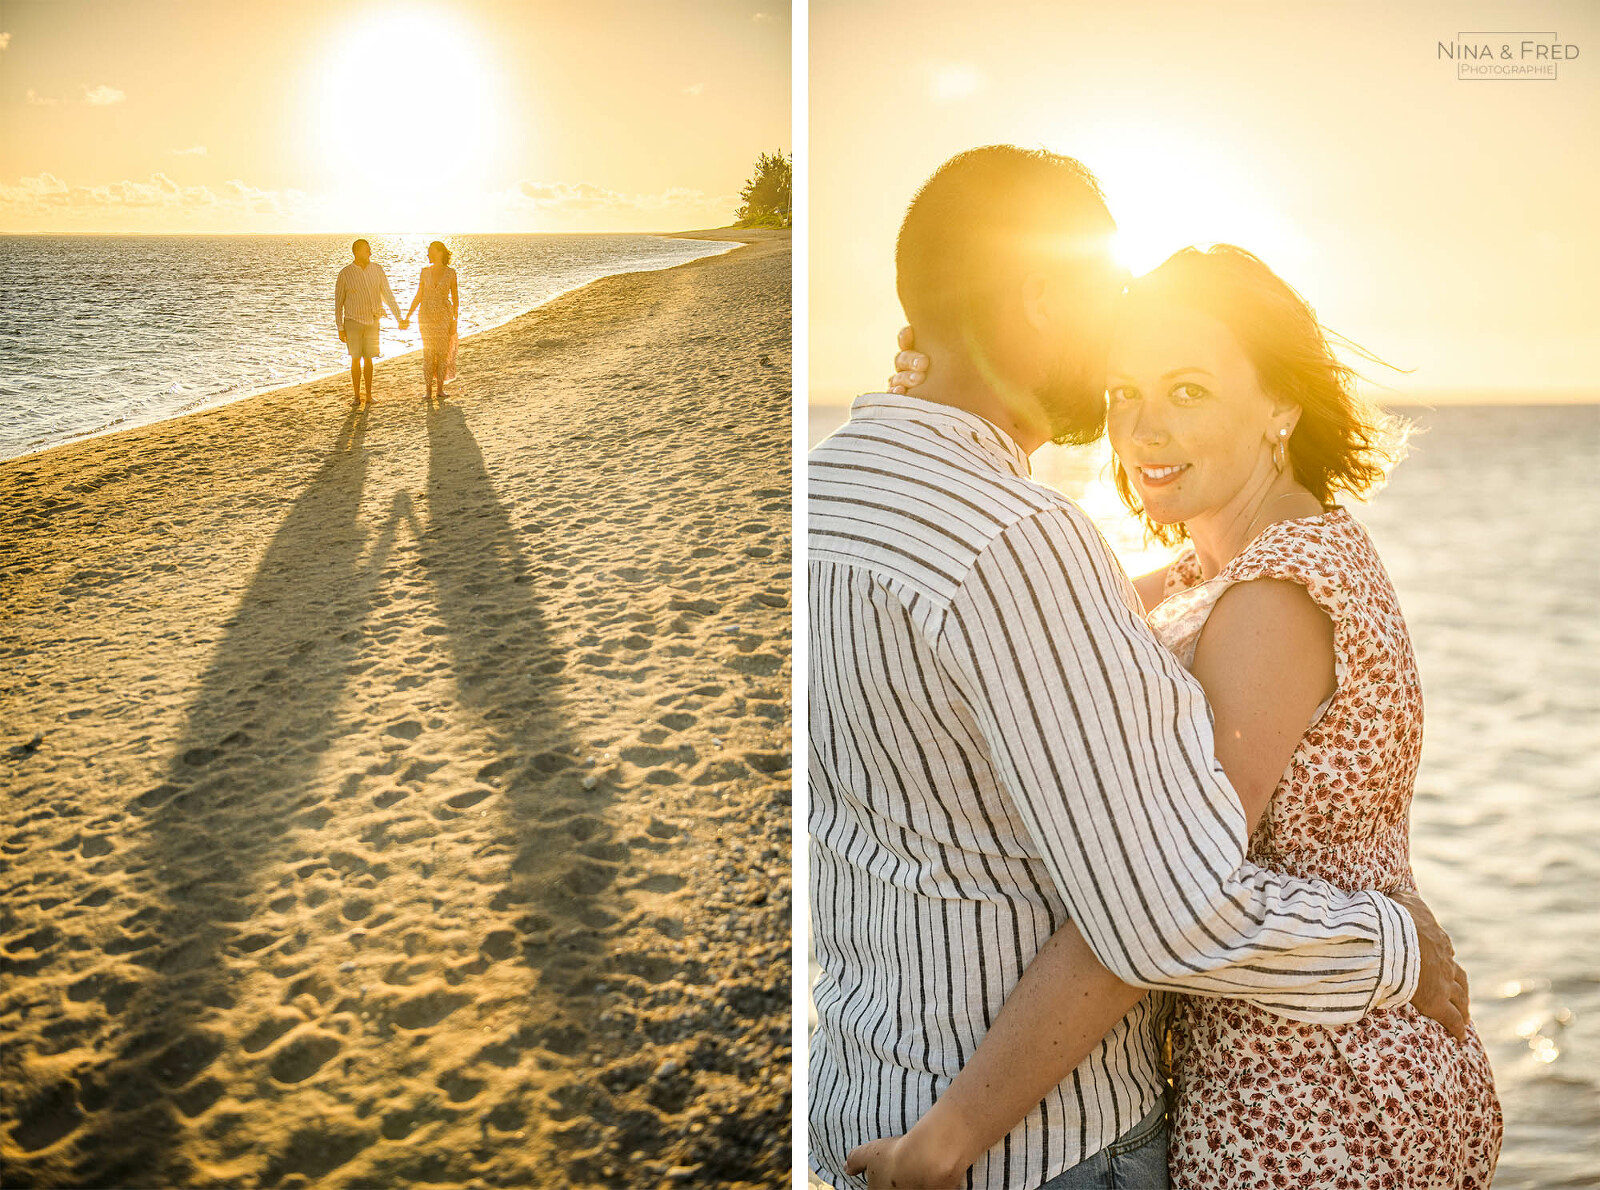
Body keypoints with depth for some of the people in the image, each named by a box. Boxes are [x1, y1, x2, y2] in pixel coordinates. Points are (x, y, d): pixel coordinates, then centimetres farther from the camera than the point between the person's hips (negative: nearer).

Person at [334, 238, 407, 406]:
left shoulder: (377, 269, -2)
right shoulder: (345, 274, -10)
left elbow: (388, 295, 1)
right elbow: (338, 302, -3)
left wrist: (399, 318, -5)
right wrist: (340, 329, -5)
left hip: (372, 322, 2)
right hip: (353, 322, -2)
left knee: (368, 359, 6)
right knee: (356, 359, -3)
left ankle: (369, 395, 15)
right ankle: (356, 396, 8)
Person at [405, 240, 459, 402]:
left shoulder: (450, 272, -1)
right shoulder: (425, 272, 5)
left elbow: (455, 298, 1)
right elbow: (418, 297, 9)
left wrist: (454, 321, -5)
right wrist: (407, 316, 3)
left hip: (444, 316, -1)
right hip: (427, 316, 1)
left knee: (443, 352, 1)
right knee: (428, 352, -1)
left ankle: (440, 388, 11)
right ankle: (429, 390, 4)